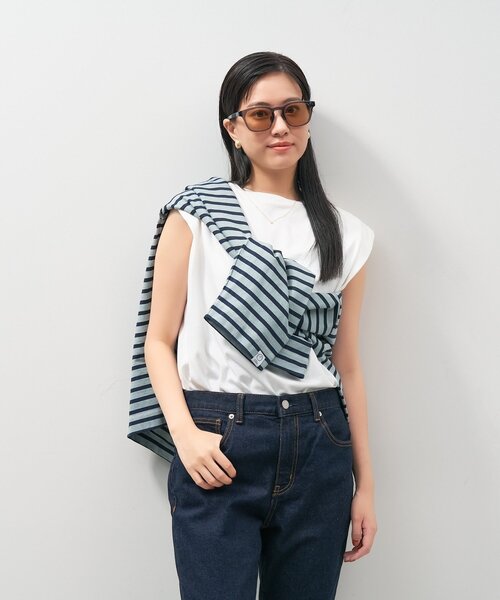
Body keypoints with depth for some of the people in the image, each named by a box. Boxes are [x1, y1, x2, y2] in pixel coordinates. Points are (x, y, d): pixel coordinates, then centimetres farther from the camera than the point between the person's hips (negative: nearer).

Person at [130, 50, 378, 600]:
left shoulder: (344, 235, 10)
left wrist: (365, 483, 10)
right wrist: (185, 433, -14)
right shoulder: (196, 213, 2)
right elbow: (159, 341, 1)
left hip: (319, 448, 3)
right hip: (218, 449, -3)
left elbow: (347, 365, 11)